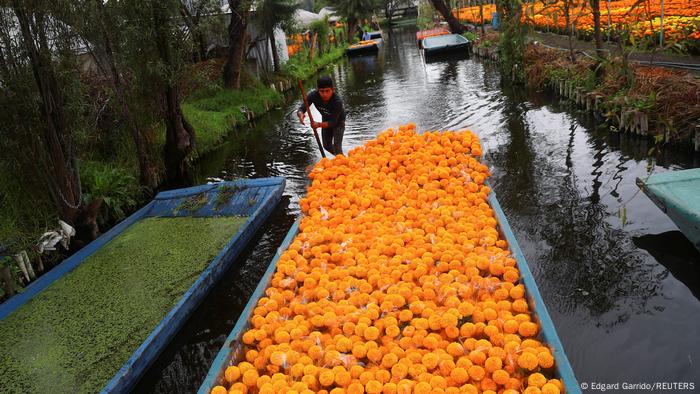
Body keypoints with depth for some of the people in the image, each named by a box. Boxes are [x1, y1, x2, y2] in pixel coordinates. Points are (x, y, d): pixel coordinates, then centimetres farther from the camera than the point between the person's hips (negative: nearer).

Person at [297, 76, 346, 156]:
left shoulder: (337, 102, -41)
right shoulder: (313, 95, -32)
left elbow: (333, 122, -36)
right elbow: (301, 109, -33)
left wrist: (319, 124, -53)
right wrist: (301, 115, -57)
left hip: (338, 120, -5)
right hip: (326, 119, 5)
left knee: (337, 146, -17)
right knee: (327, 146, 16)